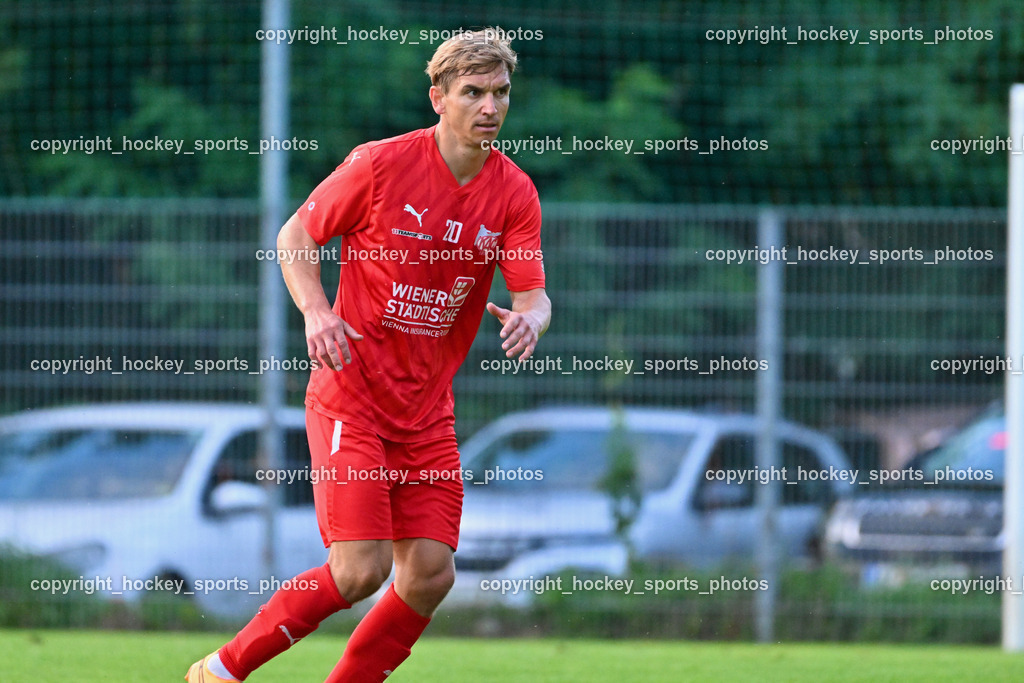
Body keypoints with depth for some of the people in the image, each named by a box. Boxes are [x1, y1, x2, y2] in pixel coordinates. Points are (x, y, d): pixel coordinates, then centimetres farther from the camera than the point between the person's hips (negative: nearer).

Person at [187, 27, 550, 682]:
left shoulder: (514, 193, 0)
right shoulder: (380, 164, -10)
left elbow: (535, 295, -4)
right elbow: (295, 236, 1)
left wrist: (529, 317, -28)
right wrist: (316, 310, -17)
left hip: (427, 410, 5)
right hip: (351, 398, -5)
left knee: (430, 575, -3)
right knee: (360, 570, -14)